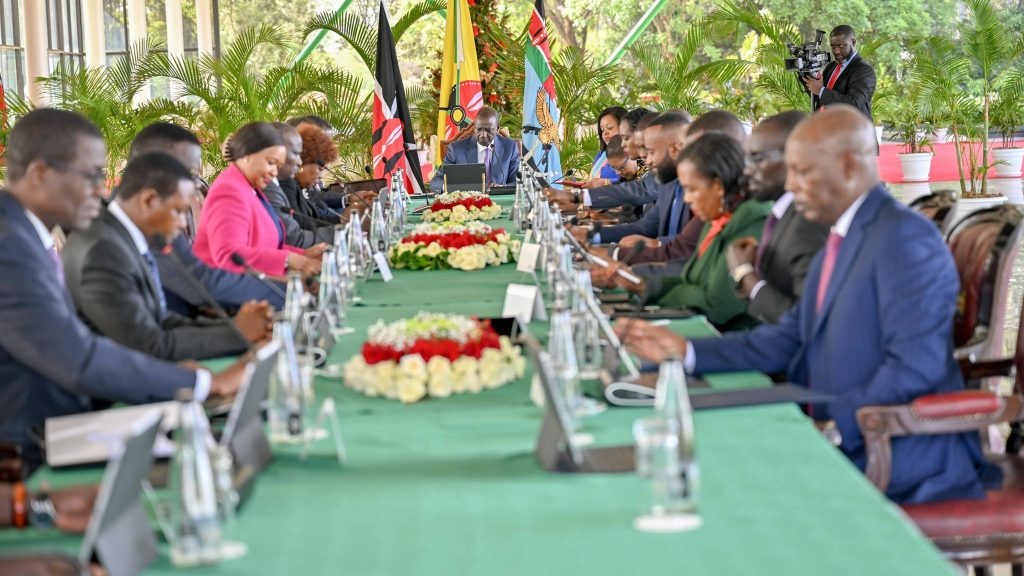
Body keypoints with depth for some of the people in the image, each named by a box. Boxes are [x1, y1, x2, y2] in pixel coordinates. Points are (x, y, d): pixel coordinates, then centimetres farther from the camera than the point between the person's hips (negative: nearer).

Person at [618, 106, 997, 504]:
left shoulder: (906, 239, -15)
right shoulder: (840, 240, 17)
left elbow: (914, 369, -22)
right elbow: (791, 339, 15)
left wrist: (835, 428, -24)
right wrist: (686, 351, 8)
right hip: (830, 435, 9)